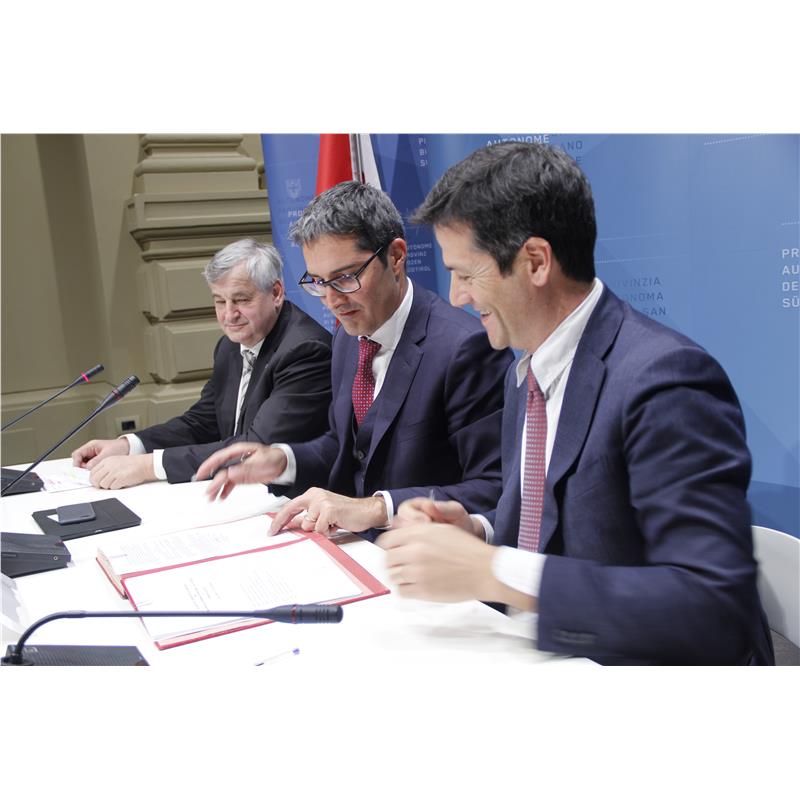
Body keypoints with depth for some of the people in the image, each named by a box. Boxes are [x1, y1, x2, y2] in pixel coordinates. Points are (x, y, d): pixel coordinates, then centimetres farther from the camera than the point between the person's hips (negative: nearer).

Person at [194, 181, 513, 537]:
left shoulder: (465, 348, -21)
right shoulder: (349, 336, 6)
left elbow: (495, 491, -22)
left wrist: (375, 508, -29)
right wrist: (283, 460, -2)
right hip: (358, 547, 8)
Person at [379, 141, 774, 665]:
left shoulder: (664, 382, -21)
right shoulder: (528, 372, 5)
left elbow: (717, 608, -27)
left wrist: (490, 571, -27)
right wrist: (476, 531, -6)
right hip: (548, 652, 7)